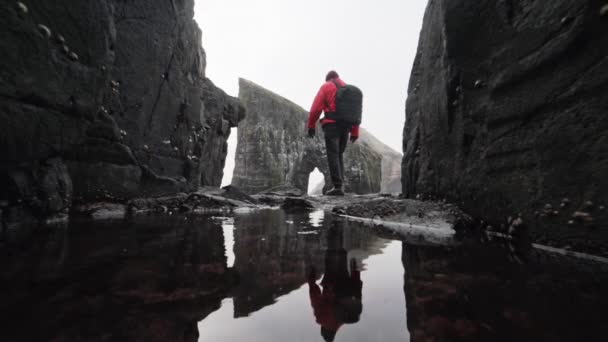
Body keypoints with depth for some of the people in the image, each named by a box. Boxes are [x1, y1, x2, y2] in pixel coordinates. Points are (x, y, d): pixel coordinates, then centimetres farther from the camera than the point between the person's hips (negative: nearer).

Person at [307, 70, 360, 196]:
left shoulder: (326, 87, 5)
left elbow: (316, 108, -3)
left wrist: (311, 126, 5)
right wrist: (355, 132, 14)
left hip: (331, 125, -5)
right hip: (346, 127, 5)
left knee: (333, 155, -5)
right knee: (339, 155, 15)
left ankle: (338, 187, -11)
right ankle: (340, 183, 10)